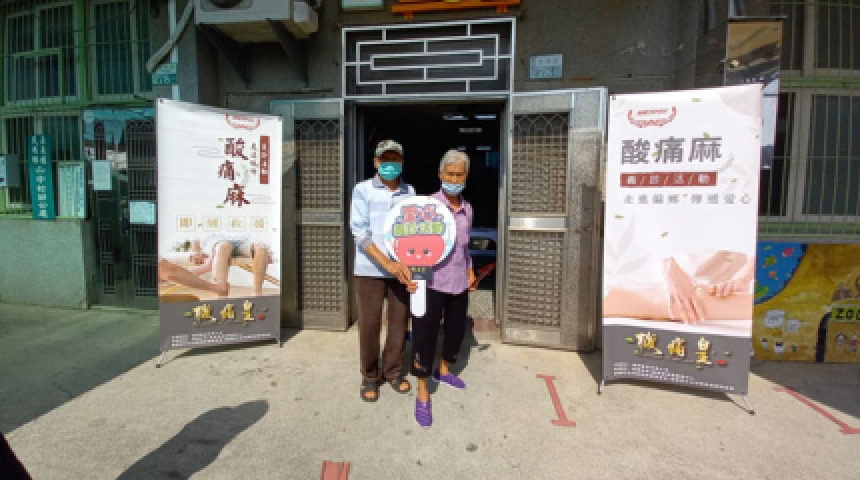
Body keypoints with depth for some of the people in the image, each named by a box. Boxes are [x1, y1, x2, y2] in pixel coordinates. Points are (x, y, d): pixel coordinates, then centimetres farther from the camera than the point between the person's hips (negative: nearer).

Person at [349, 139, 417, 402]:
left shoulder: (409, 191, 8)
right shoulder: (362, 190, -1)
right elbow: (359, 232, -10)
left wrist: (409, 265, -6)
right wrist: (387, 263, -19)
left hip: (402, 268, 3)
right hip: (370, 268, -2)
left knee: (399, 321, 10)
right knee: (369, 324, 5)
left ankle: (394, 371, 31)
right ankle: (370, 376, 25)